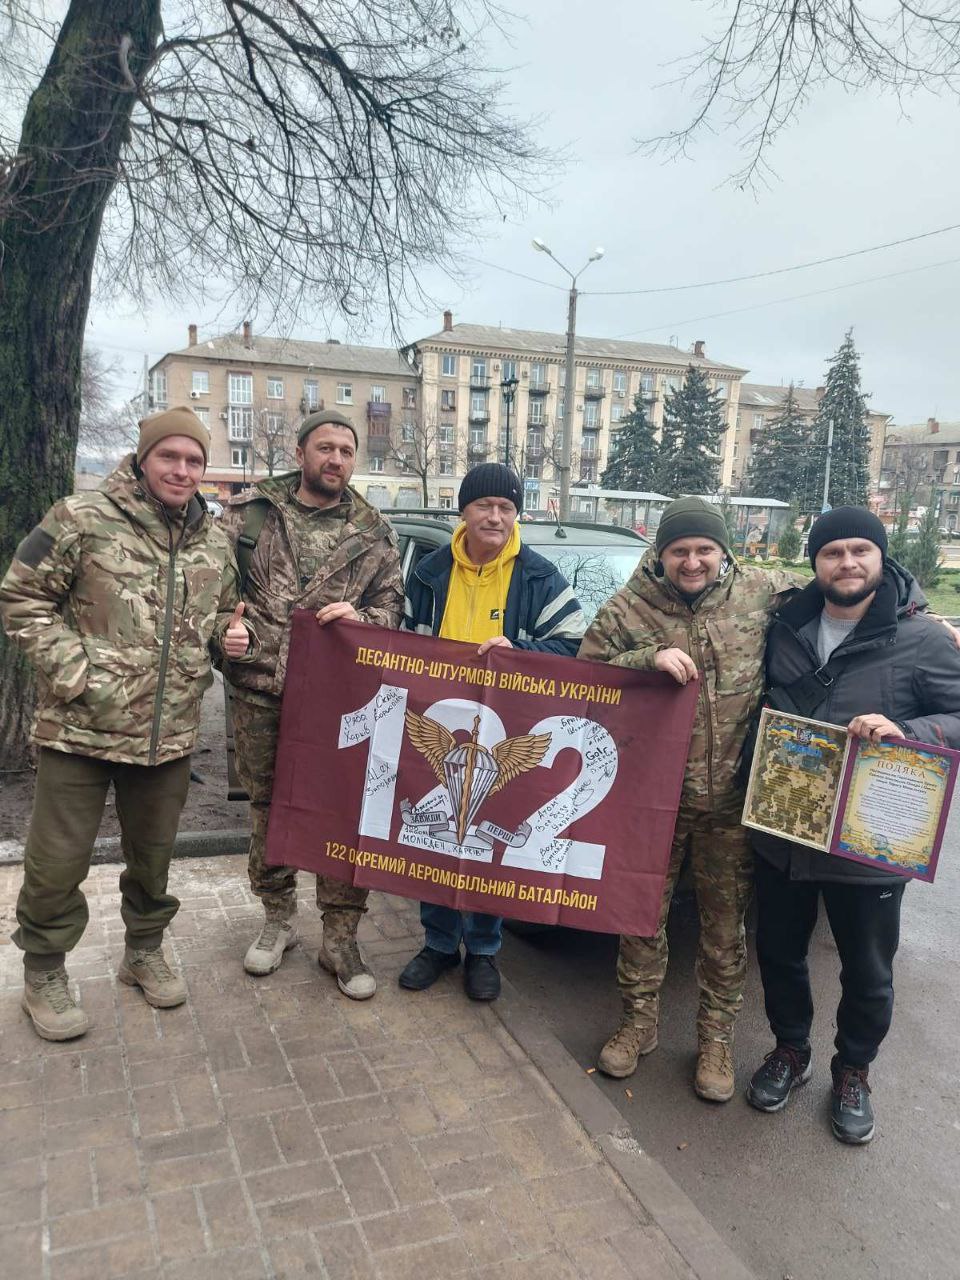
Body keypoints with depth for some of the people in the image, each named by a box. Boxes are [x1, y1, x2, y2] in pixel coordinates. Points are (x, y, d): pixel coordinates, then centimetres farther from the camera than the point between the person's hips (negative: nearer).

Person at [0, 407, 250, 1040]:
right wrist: (75, 673, -15)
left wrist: (229, 632, -1)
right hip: (81, 728, -4)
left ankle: (145, 950, 41)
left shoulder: (215, 542, 7)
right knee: (58, 859, 7)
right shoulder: (82, 519, -10)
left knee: (154, 851, 19)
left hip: (171, 733, 5)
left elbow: (225, 613, 22)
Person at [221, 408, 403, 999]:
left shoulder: (374, 532, 7)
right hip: (261, 691, 1)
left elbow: (393, 606, 9)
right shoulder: (249, 512, 5)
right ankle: (279, 916, 34)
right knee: (269, 805, 13)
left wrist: (359, 617, -11)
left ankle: (341, 938, 16)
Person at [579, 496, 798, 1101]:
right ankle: (639, 1023, 35)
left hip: (733, 798, 1)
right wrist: (649, 659, -24)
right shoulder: (625, 611, -6)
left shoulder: (762, 592, -2)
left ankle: (717, 1037, 33)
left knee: (726, 925, 13)